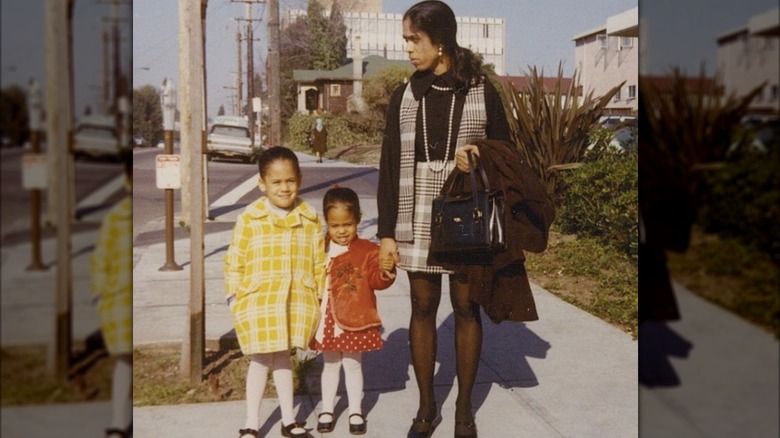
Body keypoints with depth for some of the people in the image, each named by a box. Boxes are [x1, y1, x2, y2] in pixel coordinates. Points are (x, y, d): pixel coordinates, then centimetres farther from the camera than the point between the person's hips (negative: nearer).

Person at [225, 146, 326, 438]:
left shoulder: (309, 219, 1)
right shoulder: (249, 220, -8)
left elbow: (319, 262, 6)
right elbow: (234, 261, -4)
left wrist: (321, 297, 7)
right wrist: (234, 298, -7)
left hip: (296, 304, 3)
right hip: (258, 304, -3)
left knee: (282, 358, 17)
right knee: (260, 361, 5)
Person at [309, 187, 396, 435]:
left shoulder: (367, 250, -7)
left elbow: (376, 281, -11)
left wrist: (385, 271, -30)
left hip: (355, 320, -2)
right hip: (327, 320, 2)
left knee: (352, 365, 11)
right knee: (330, 365, 16)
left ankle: (355, 412, 26)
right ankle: (327, 411, 30)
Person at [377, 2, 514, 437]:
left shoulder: (482, 92, -1)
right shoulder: (404, 97, 5)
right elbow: (390, 166, 5)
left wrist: (479, 158, -18)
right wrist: (386, 232, 1)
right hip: (418, 219, 2)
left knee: (467, 308, 6)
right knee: (423, 308, 7)